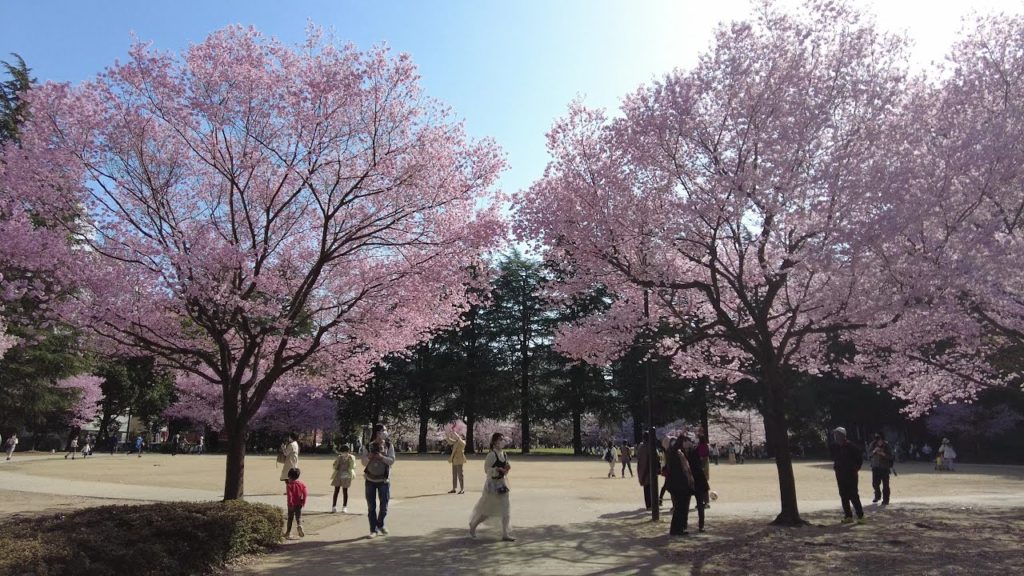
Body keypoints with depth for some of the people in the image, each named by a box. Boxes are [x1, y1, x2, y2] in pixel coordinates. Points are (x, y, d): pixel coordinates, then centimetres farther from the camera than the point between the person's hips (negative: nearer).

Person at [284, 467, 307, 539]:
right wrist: (303, 501, 5)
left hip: (292, 504, -2)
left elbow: (289, 495, -20)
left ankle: (288, 533, 18)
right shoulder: (301, 483, 0)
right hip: (299, 504, 2)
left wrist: (290, 503, -17)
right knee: (298, 517, 10)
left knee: (290, 518, 11)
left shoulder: (289, 485, -11)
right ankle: (299, 525, -20)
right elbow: (306, 492, -3)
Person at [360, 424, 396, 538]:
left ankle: (380, 525, 31)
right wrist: (368, 457, -23)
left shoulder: (389, 445, -4)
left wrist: (381, 457, -24)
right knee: (371, 506, 5)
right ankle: (373, 529, 16)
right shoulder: (368, 446, -5)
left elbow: (392, 461, -8)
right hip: (370, 480, 0)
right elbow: (364, 463, -2)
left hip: (384, 480, 0)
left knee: (384, 505, 6)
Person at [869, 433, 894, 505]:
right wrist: (874, 451, -18)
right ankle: (877, 496, 30)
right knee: (875, 483, 6)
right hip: (875, 467, 3)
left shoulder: (886, 445, -7)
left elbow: (890, 456, -6)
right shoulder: (873, 445, 1)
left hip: (885, 467, -3)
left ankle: (885, 500, 5)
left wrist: (883, 454, -22)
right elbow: (870, 454, 0)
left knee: (885, 484, -4)